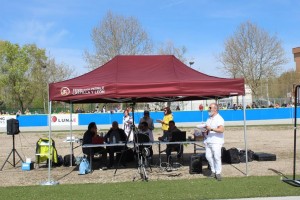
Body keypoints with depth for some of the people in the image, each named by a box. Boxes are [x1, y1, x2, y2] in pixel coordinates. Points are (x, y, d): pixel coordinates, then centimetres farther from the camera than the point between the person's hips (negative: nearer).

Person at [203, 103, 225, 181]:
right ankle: (213, 171, 15)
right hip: (208, 141, 7)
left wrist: (211, 129, -24)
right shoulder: (209, 119, 20)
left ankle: (218, 173, 2)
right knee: (208, 156, 1)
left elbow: (222, 130, -19)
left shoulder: (219, 119, -7)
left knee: (217, 157, -8)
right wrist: (205, 131, 7)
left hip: (216, 141, -7)